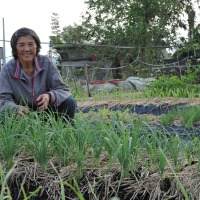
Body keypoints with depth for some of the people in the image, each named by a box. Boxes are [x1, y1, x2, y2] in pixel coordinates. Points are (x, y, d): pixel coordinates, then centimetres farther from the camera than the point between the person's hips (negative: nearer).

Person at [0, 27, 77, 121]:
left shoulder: (46, 62, -10)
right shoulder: (8, 69, -12)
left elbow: (64, 89, -13)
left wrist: (49, 96, -37)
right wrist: (16, 108, -42)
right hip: (24, 115, -1)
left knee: (69, 102, -22)